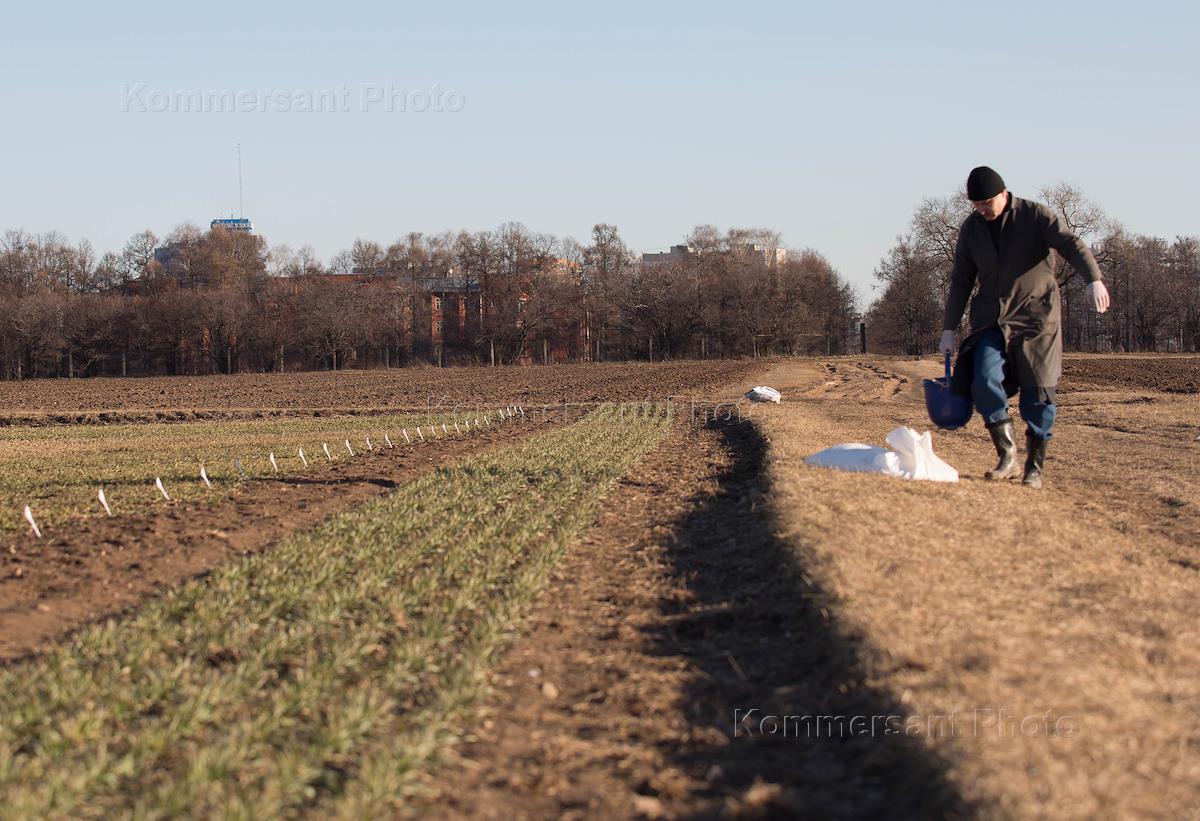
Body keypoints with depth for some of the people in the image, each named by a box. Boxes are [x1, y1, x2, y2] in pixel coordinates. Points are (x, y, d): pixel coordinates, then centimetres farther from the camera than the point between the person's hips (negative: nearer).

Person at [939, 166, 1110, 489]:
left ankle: (1035, 466, 7)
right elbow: (960, 281, 14)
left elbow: (1071, 244, -19)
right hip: (991, 318, 3)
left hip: (1035, 316, -3)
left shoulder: (1034, 215, -5)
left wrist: (1093, 280, -37)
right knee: (985, 381, -18)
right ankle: (1008, 458, -9)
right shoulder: (971, 228, 8)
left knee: (1038, 393, -5)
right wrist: (949, 329, 9)